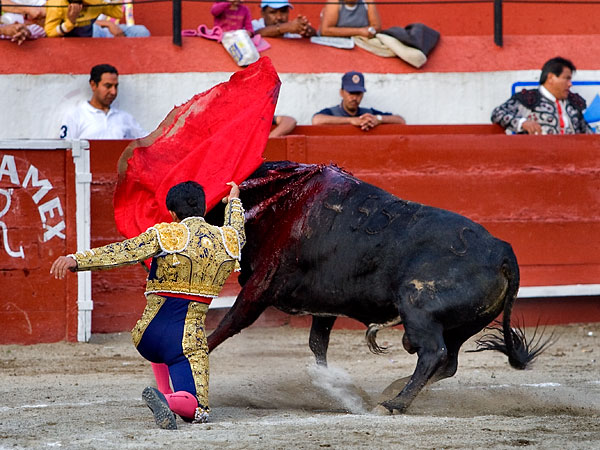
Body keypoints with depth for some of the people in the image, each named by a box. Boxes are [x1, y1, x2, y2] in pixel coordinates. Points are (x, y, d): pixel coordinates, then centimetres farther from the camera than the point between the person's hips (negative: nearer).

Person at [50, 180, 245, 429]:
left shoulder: (166, 234, -4)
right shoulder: (228, 240, 8)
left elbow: (123, 252, -17)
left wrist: (77, 259, -23)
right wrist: (233, 201, 56)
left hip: (147, 337, 1)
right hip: (188, 341, -1)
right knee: (198, 412, -5)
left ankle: (165, 394, 23)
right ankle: (168, 401, -36)